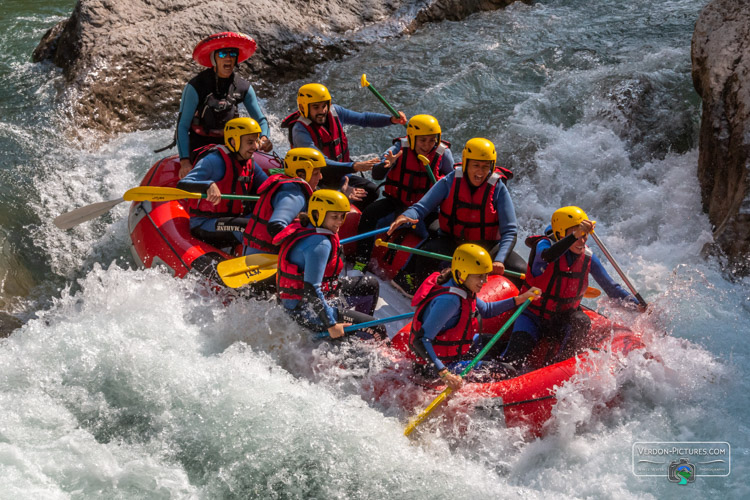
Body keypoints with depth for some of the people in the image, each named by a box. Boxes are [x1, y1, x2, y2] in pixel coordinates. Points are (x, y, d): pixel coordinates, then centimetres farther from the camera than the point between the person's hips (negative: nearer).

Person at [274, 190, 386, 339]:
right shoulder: (320, 244, -27)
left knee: (371, 285, 22)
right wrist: (330, 324, -26)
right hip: (306, 310, -11)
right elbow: (311, 290, -31)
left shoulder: (304, 228, 3)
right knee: (378, 331, -13)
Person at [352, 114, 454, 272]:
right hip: (396, 201, 0)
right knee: (369, 214, -22)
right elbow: (377, 176, -22)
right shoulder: (400, 149, -13)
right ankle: (361, 261, -14)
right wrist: (387, 165, -44)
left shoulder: (443, 154, -10)